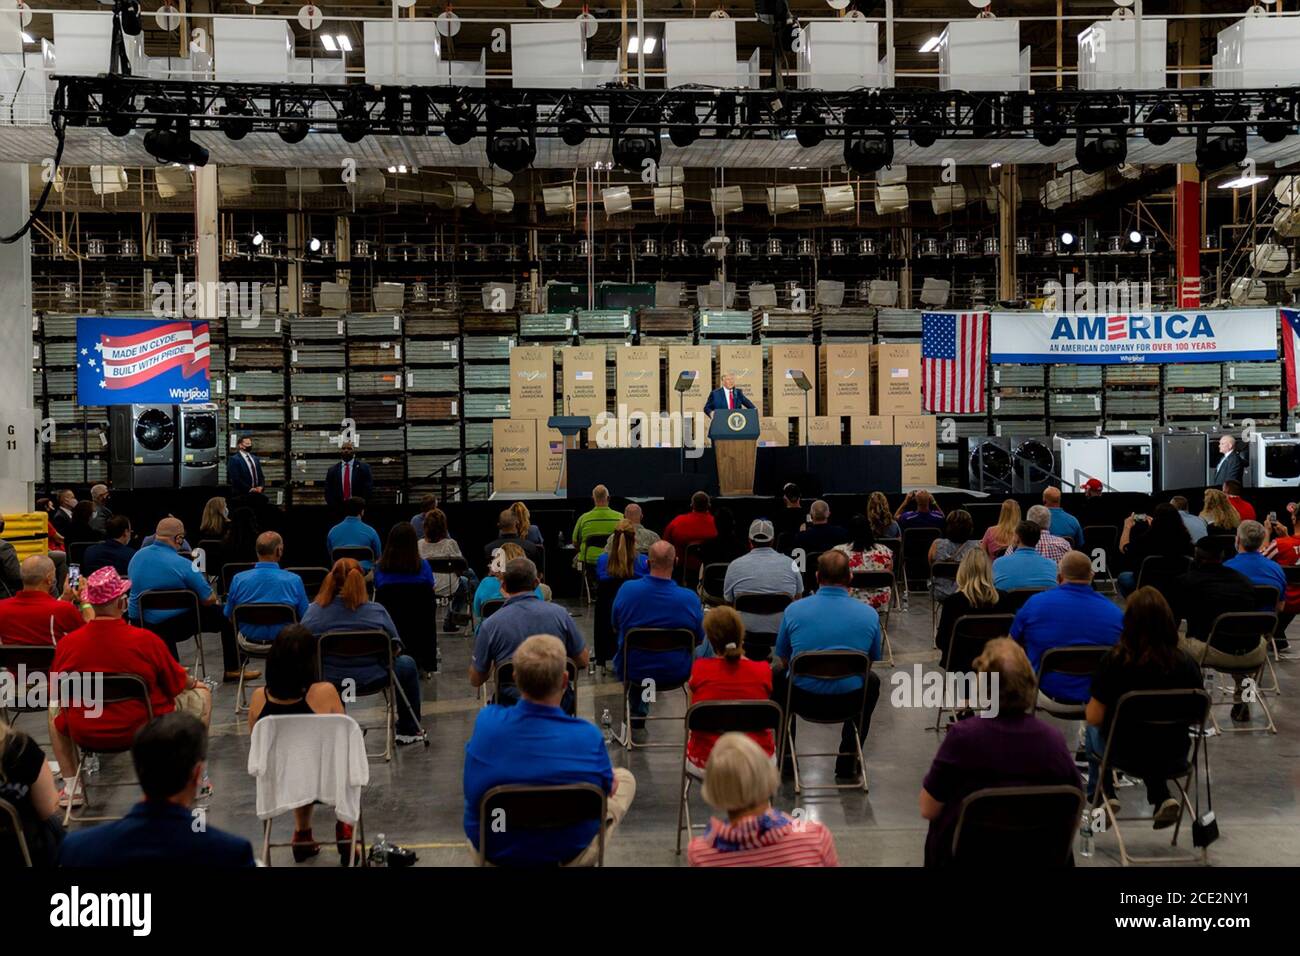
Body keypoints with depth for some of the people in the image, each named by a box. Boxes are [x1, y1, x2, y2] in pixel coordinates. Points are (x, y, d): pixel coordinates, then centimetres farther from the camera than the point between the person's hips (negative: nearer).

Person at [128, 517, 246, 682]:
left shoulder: (137, 556, 1)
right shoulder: (182, 564, -18)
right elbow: (208, 599, -13)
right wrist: (216, 600, 13)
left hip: (141, 625, 6)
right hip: (174, 624, -6)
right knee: (224, 615, 8)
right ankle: (233, 669, 17)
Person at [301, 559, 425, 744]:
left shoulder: (313, 612, -10)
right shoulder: (377, 612, -12)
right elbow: (395, 649, -5)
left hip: (326, 680, 2)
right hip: (371, 679, -2)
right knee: (407, 664, 25)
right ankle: (407, 731, 33)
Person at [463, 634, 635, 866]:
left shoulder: (486, 722, -21)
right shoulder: (588, 736, -27)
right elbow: (608, 789, -6)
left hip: (491, 851, 3)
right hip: (568, 854, -2)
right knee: (625, 778, 23)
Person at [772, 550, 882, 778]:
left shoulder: (794, 610, -6)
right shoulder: (869, 614, -4)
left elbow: (782, 659, 8)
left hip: (802, 699, 0)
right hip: (850, 700, 0)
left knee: (777, 673, 33)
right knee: (871, 681, 34)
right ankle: (848, 760, 30)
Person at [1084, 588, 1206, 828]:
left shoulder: (1115, 661, -21)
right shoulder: (1186, 662, -14)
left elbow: (1094, 718, -15)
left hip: (1127, 755, -2)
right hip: (1174, 756, 2)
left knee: (1095, 729, 31)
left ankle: (1104, 796, 26)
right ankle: (1162, 799, 22)